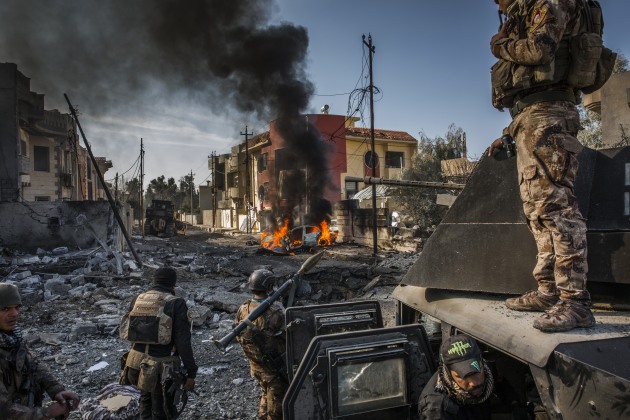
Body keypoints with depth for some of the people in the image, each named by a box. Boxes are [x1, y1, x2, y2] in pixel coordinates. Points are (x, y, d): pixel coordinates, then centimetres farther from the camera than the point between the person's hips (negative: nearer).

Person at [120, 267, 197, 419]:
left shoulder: (137, 300, 4)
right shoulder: (175, 304, -13)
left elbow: (126, 330, 14)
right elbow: (183, 342, -16)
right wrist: (191, 372, -10)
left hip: (138, 363, 5)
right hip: (162, 368, -5)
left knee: (146, 400, 28)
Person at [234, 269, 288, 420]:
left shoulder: (243, 309, -10)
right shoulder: (275, 313, -30)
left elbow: (238, 336, 2)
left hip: (255, 364, 6)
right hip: (275, 366, -6)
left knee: (266, 392, 29)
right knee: (277, 397, 15)